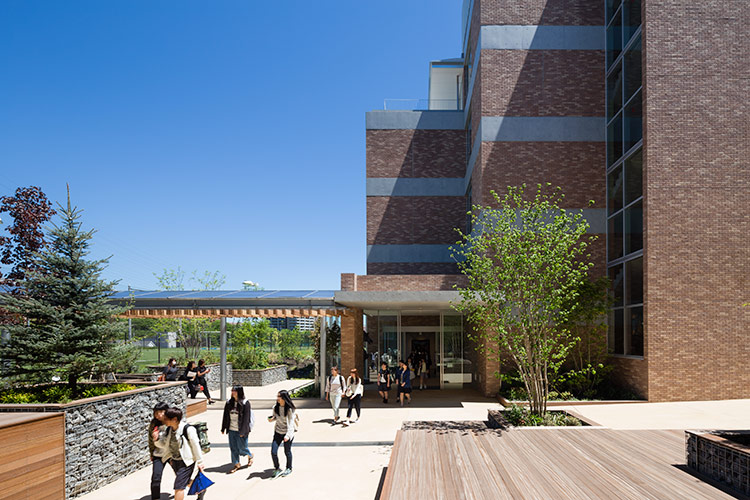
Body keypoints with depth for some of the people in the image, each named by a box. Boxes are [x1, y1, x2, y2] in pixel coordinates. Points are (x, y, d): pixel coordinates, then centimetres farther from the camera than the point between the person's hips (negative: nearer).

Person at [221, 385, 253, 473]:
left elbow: (246, 418, -11)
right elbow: (225, 416, 11)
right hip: (231, 430, 5)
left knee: (242, 448, 3)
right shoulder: (229, 403, 5)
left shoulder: (245, 403, -10)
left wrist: (242, 431, -14)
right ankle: (237, 464, 22)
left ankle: (250, 456, 33)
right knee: (233, 448, 8)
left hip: (240, 430, -5)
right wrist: (223, 428, 10)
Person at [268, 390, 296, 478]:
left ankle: (289, 469, 33)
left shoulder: (289, 409, -17)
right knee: (273, 452, -4)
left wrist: (288, 435, -25)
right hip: (278, 432, 4)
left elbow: (290, 423, -17)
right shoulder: (276, 407, -2)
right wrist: (271, 419, -9)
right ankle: (277, 469, 15)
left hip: (287, 433, -4)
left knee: (287, 452, 10)